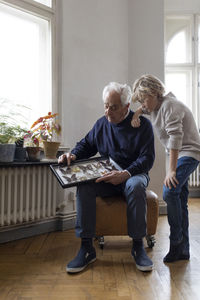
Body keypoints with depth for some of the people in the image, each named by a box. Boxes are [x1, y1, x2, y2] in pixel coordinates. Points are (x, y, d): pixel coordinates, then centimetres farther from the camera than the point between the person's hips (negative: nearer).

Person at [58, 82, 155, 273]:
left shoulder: (143, 124, -3)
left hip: (132, 174, -3)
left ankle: (138, 246, -24)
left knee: (136, 186, -39)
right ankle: (86, 248, -23)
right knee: (84, 186, -28)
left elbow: (147, 158, -11)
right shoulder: (101, 124, 10)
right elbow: (86, 144, 20)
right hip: (106, 178, 3)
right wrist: (73, 155, -4)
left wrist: (125, 174, -28)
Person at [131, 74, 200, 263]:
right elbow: (145, 107, 31)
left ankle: (176, 242, -14)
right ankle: (182, 249, 13)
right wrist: (137, 113, 5)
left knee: (170, 192, -27)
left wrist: (171, 170, -32)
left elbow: (175, 137, -28)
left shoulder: (170, 106, -18)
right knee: (180, 200, 7)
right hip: (177, 154, 10)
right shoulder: (157, 105, 10)